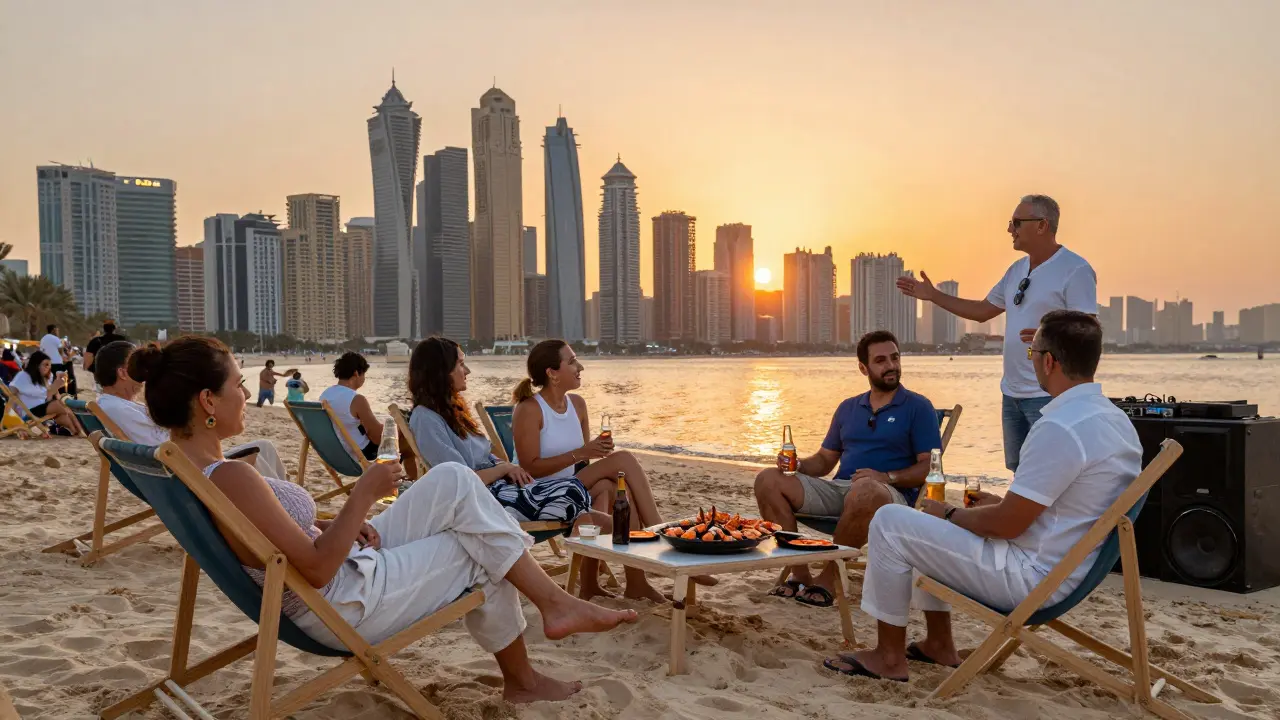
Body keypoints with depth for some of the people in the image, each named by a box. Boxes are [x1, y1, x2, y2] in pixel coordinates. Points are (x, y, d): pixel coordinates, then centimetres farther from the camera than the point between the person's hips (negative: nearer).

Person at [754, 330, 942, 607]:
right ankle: (800, 573, -16)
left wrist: (888, 477, -20)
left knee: (864, 490, -42)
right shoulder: (848, 408, 20)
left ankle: (829, 579, -24)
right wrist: (797, 464, -2)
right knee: (768, 480, -12)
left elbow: (930, 467, -3)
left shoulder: (918, 407, 5)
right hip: (838, 489, 5)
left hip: (891, 495, -5)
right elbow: (825, 459, 21)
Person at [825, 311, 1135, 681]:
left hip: (1035, 577, -10)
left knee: (889, 522, -8)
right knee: (932, 517, 23)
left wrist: (949, 514, -5)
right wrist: (1003, 501, 14)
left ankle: (889, 657, 4)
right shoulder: (1114, 418, 6)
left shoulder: (1060, 428, -26)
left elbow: (1007, 525, -23)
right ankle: (939, 644, 25)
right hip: (1069, 565, 10)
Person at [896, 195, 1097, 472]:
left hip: (1049, 395, -8)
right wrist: (933, 295, 16)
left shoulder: (1075, 270, -12)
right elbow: (982, 310, 21)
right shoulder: (1017, 270, 14)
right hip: (1011, 392, 9)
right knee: (1017, 471, 16)